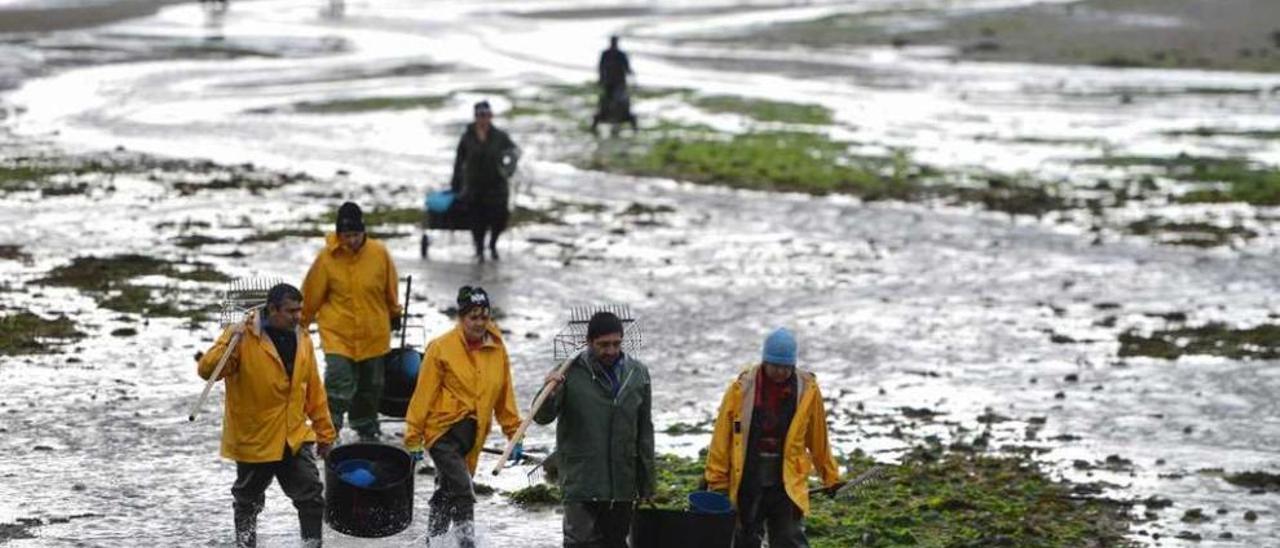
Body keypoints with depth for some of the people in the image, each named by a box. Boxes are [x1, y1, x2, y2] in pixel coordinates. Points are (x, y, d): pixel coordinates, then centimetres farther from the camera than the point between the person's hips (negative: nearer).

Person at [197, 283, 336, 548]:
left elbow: (313, 389, 10)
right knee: (248, 499, 13)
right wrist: (229, 343, -36)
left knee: (312, 496, -4)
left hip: (295, 437, 4)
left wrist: (325, 432, 12)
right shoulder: (243, 336, -14)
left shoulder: (301, 338, 3)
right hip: (253, 439, -4)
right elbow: (207, 370, -21)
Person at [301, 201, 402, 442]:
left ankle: (367, 430, 35)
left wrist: (394, 315, 21)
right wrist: (302, 323, 6)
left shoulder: (379, 254, -6)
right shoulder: (327, 258, -12)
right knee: (339, 384, -16)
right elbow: (311, 295, -2)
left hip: (374, 334, 3)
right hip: (337, 334, -3)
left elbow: (390, 289, 10)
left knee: (371, 386, 16)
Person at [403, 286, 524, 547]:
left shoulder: (497, 349, 7)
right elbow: (423, 395, -5)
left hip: (472, 435, 5)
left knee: (447, 492, 17)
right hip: (444, 430, -5)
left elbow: (504, 396, 14)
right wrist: (413, 438, -6)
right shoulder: (442, 347, -7)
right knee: (462, 494, -18)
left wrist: (514, 435, 11)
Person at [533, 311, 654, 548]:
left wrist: (647, 484, 12)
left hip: (623, 482, 4)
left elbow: (644, 431, 13)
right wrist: (550, 393, -30)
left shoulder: (637, 374, 6)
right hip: (581, 481, -4)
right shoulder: (571, 373, -6)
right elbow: (542, 417, -7)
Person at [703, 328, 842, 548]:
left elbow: (819, 440, 10)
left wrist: (831, 478, 16)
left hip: (787, 486, -1)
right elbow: (722, 437, 0)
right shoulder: (741, 389, -4)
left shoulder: (807, 390, -1)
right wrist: (716, 481, -1)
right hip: (747, 485, 1)